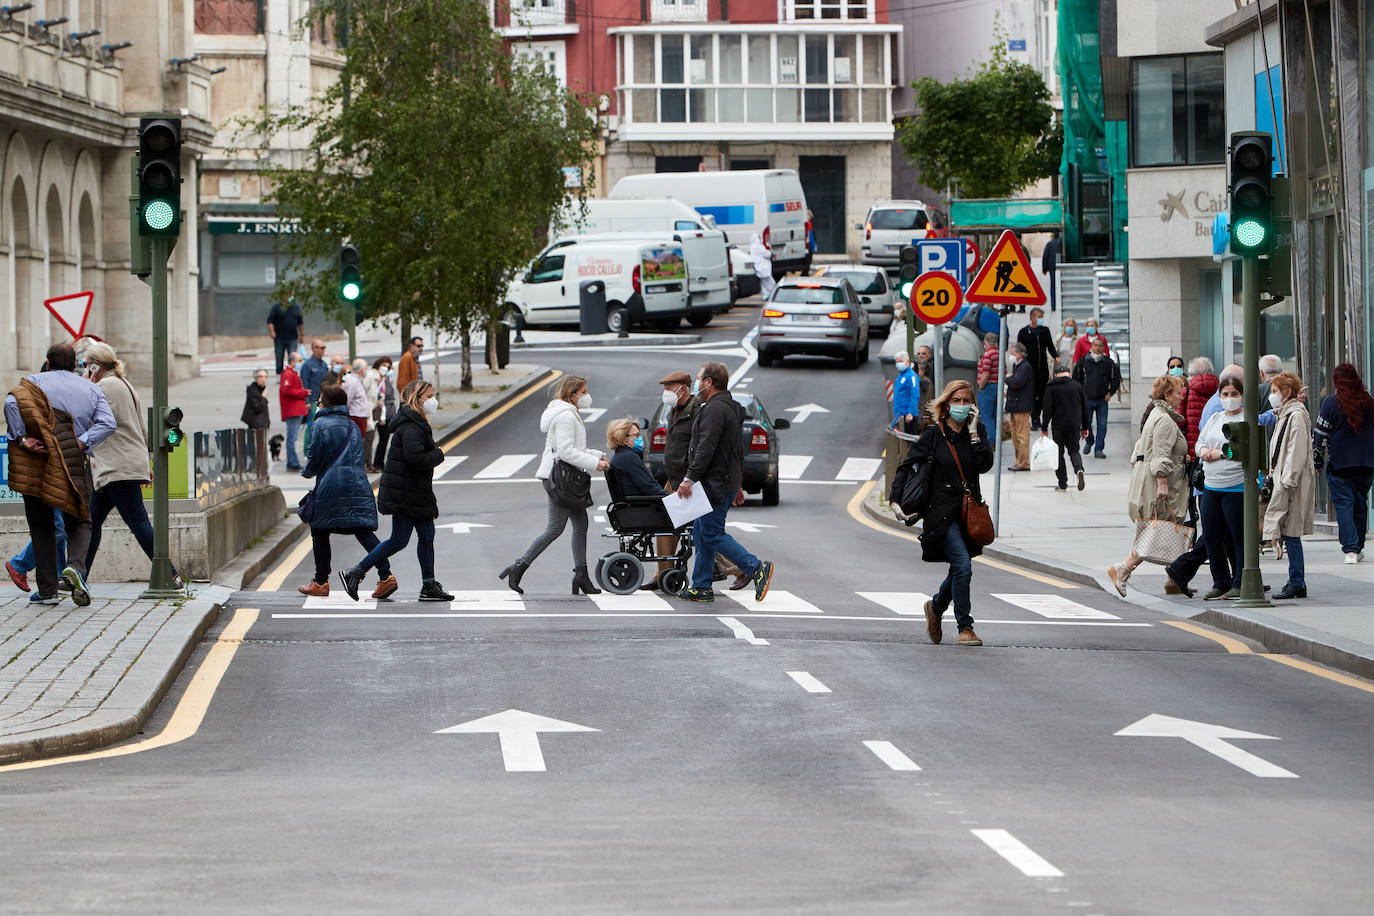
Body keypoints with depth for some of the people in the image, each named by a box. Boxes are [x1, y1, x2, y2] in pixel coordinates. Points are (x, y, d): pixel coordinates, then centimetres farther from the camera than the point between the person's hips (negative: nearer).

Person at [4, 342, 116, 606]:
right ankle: (76, 566, -16)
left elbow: (12, 402, -15)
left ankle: (47, 590, 6)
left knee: (41, 526, 10)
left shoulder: (36, 382, 6)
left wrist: (20, 439, -14)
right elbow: (107, 423, -3)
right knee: (79, 523, 13)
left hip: (36, 465, -1)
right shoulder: (91, 389, 13)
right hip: (74, 466, 1)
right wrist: (80, 443, -9)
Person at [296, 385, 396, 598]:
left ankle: (321, 582, 13)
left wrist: (307, 472, 17)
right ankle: (385, 575, -17)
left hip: (329, 487, -5)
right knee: (363, 530, -2)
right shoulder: (352, 426, 18)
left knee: (320, 532, 9)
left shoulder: (321, 424, -3)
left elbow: (315, 458, -5)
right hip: (357, 485, 5)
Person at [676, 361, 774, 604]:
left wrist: (689, 478, -27)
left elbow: (706, 448, -25)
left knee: (712, 534, -10)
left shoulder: (715, 409, -16)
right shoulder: (730, 408, 19)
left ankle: (757, 568, -15)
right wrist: (737, 485, 28)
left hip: (715, 484, -11)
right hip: (726, 482, 11)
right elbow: (737, 451, 25)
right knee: (701, 535, 12)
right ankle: (701, 587, 14)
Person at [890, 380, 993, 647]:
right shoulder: (934, 434, -3)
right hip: (942, 511, -4)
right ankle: (965, 628, -9)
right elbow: (907, 466, 2)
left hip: (969, 510, 4)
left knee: (960, 568, 14)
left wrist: (973, 433, -13)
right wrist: (896, 499, -7)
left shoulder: (977, 431, 4)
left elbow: (984, 465, -9)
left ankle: (936, 606, 42)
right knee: (963, 566, -17)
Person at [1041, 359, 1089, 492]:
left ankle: (1062, 484, 5)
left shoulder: (1051, 387, -3)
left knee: (1059, 453, 7)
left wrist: (1044, 428, -2)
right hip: (1075, 425, 2)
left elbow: (1048, 409, -7)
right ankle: (1079, 469, -17)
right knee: (1074, 450, 14)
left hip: (1058, 426, -2)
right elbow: (1085, 407, 9)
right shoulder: (1077, 386, 6)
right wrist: (1085, 427, 17)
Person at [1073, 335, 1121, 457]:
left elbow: (1116, 379, 10)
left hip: (1102, 400, 0)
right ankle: (1089, 442, 31)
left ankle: (1099, 449, 3)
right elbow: (1076, 378, 10)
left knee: (1102, 425, -2)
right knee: (1086, 423, 3)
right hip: (1087, 399, 0)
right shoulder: (1083, 361, 2)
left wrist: (1110, 393, 1)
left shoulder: (1108, 362, 2)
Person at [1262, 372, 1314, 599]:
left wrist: (1286, 482, -20)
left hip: (1293, 485, -10)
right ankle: (1296, 582, 12)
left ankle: (1297, 584, -6)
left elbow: (1297, 453, -18)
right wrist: (1272, 479, 19)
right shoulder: (1284, 415, 18)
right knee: (1289, 534, 9)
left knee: (1290, 534, -8)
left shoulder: (1296, 417, -13)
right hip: (1283, 481, 10)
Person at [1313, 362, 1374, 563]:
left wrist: (1317, 462, 4)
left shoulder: (1332, 403, -7)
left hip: (1339, 464, -4)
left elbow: (1320, 435, -5)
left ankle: (1350, 549, -13)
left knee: (1343, 505, -3)